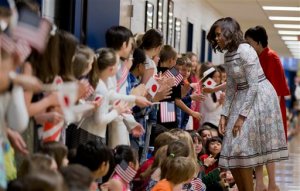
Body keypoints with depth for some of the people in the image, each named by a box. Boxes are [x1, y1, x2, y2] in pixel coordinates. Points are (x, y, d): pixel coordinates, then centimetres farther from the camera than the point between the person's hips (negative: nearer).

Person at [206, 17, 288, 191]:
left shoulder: (245, 50, -18)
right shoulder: (228, 55, 9)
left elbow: (254, 85, -20)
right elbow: (231, 88, 13)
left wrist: (242, 116, -21)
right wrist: (225, 115, 6)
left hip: (259, 97, -9)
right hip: (243, 98, 9)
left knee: (241, 151, -9)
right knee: (233, 153, 6)